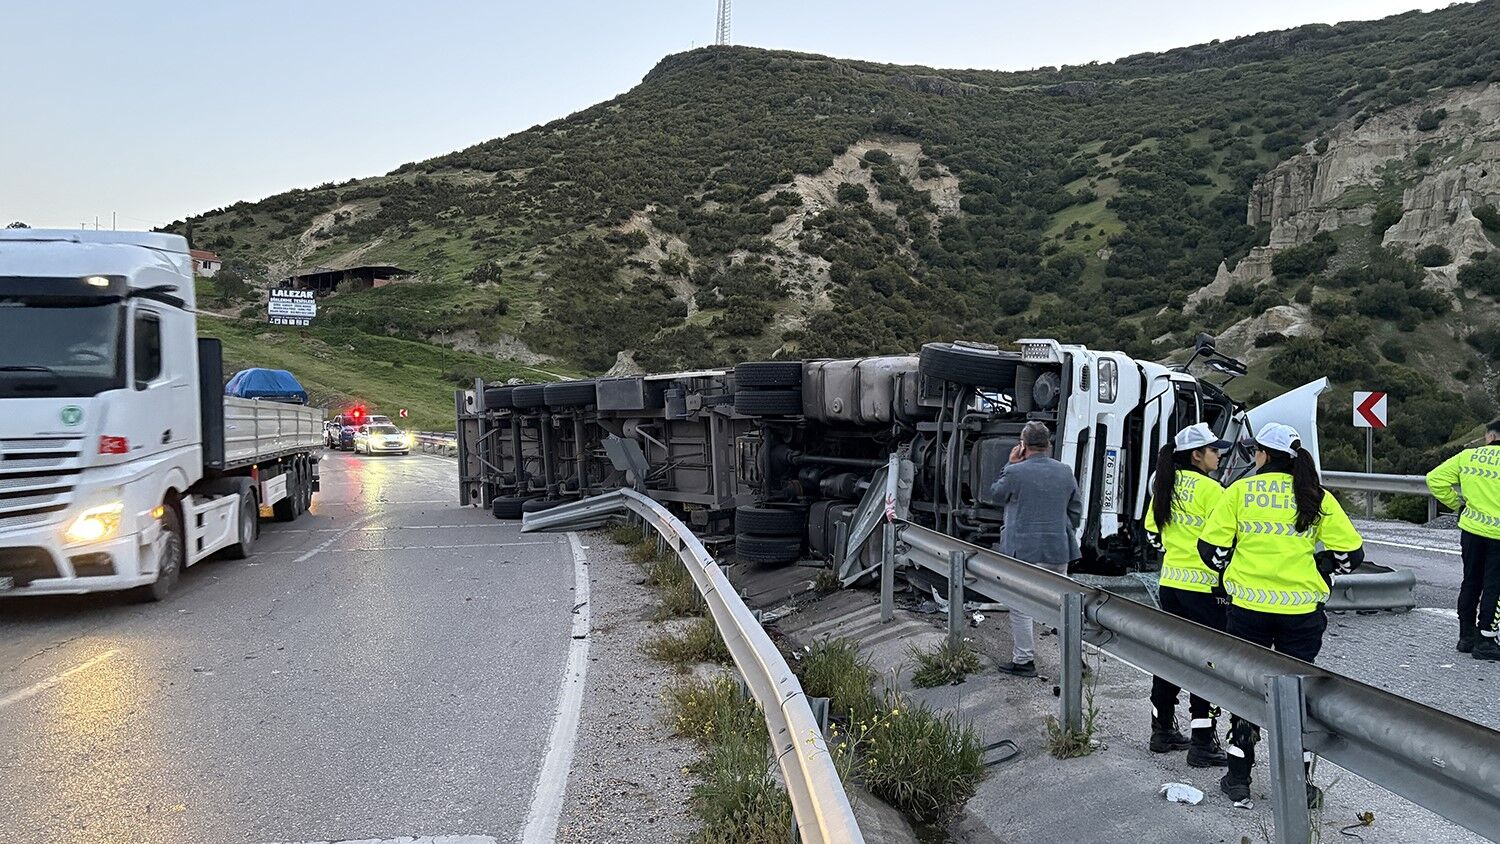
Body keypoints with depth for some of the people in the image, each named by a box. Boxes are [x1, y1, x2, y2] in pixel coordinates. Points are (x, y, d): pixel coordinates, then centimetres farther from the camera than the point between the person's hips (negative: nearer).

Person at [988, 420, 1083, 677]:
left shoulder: (1015, 472, -12)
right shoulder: (1065, 472, 5)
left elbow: (995, 496, 6)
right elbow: (1076, 511, 12)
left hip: (1023, 550, -5)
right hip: (1058, 550, 5)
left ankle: (1024, 660, 8)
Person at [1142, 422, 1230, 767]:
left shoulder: (1166, 486, 7)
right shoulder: (1210, 489, -15)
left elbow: (1152, 531, 16)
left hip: (1170, 582, 8)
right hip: (1204, 587, -7)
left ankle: (1162, 731, 25)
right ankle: (1202, 744, 3)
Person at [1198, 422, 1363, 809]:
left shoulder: (1239, 491, -3)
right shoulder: (1317, 497, 1)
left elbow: (1211, 548, -5)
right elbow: (1350, 553, 1)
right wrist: (1313, 571, 15)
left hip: (1247, 607, -1)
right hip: (1301, 611, 1)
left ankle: (1239, 781, 18)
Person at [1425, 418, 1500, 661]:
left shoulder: (1467, 456, 0)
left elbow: (1435, 479, 0)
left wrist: (1456, 504, 9)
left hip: (1471, 529, 3)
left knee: (1470, 583, 16)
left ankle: (1466, 635, 22)